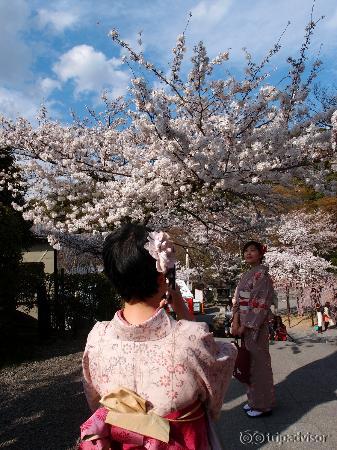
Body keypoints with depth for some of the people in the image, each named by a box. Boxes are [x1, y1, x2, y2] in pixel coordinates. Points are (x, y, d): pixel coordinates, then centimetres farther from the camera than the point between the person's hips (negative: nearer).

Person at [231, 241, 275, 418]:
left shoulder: (261, 274, -12)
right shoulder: (245, 275, 13)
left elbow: (258, 304, -18)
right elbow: (238, 300, 10)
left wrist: (244, 327, -16)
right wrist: (235, 322, -3)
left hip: (256, 326, -8)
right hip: (244, 325, 8)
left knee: (258, 362, 2)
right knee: (249, 362, 15)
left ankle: (263, 405, 16)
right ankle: (254, 400, 29)